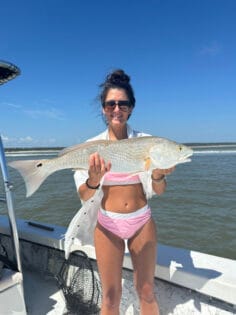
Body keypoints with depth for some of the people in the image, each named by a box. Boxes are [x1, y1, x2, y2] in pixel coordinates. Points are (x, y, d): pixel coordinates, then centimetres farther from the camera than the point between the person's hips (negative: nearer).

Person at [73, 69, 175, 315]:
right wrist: (94, 180, -29)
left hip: (142, 222, 1)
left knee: (146, 291, 13)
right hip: (108, 224, 0)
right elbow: (84, 196, -7)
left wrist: (157, 174, -25)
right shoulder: (93, 146, -6)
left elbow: (159, 190, -3)